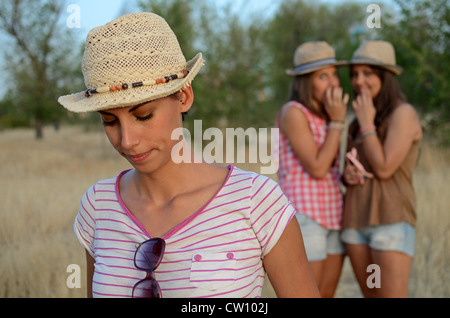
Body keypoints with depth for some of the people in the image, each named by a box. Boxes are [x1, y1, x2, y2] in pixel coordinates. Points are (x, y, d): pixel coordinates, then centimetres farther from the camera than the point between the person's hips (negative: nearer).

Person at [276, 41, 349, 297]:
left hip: (331, 215, 8)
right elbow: (317, 169, -18)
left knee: (326, 296, 11)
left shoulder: (323, 116, 13)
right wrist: (337, 122, -14)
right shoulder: (293, 112, -13)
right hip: (304, 213, -8)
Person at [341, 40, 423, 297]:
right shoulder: (361, 121, 15)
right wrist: (347, 175, -3)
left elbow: (384, 169, -16)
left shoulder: (403, 113, -8)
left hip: (392, 221, -7)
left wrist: (366, 123, -10)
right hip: (357, 220, 8)